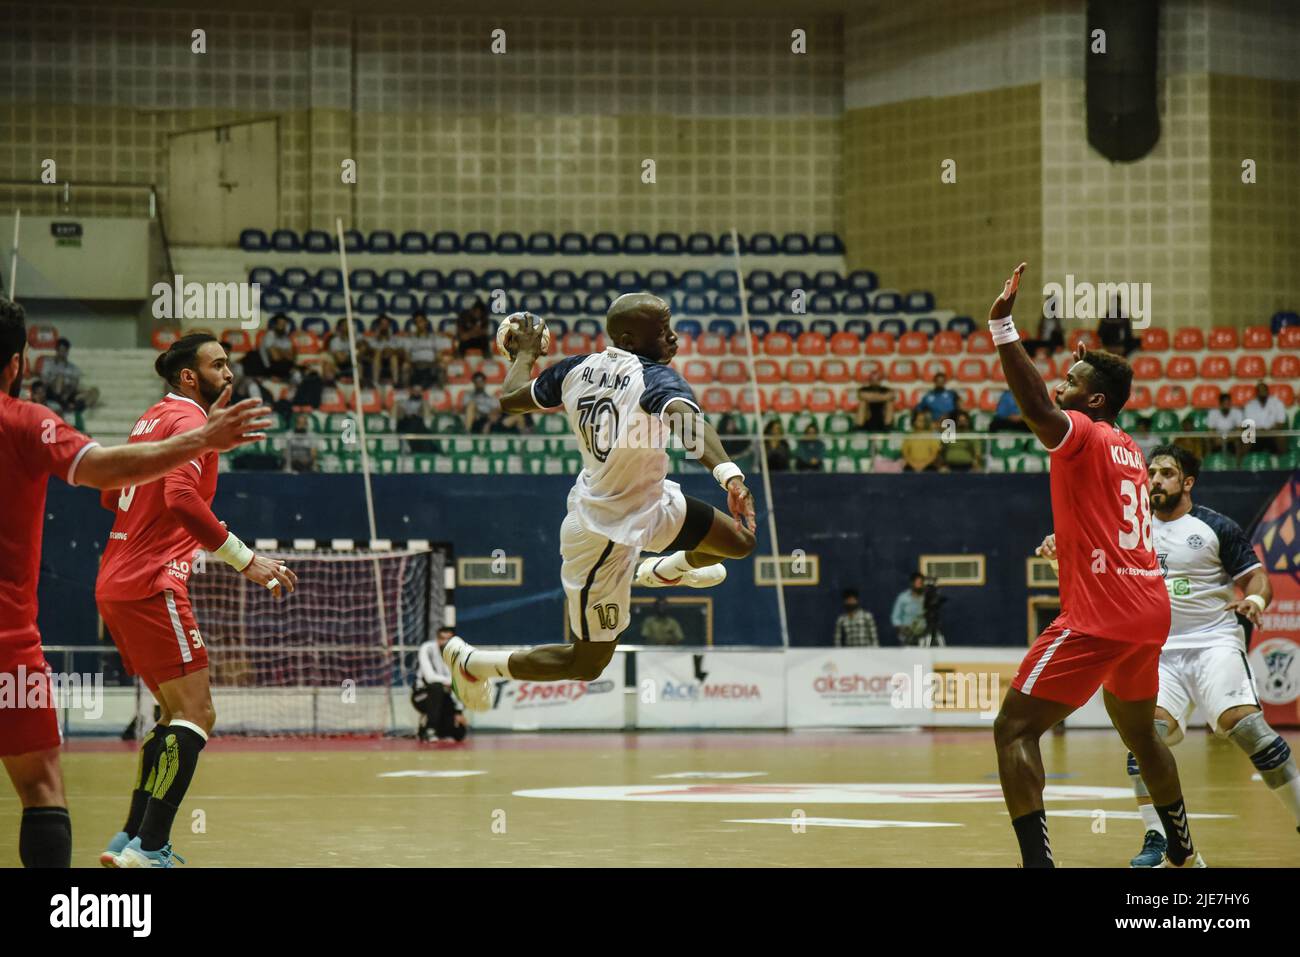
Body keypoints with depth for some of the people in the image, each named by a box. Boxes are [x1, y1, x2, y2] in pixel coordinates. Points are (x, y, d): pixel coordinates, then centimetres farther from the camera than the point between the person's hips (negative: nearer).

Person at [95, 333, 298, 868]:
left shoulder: (152, 419, 19)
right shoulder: (188, 420, -10)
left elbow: (112, 497, 29)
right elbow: (182, 498, -26)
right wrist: (245, 559, -26)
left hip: (116, 584, 10)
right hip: (152, 586, -10)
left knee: (178, 714, 18)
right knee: (195, 717, -12)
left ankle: (132, 840, 17)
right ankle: (149, 850, -20)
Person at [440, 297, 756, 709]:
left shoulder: (577, 368, -6)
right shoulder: (655, 378, -26)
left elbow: (510, 398, 7)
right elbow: (689, 421, -48)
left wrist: (525, 353, 25)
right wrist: (728, 473, -60)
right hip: (605, 536, -9)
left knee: (738, 543, 19)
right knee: (587, 663, 7)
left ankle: (659, 570, 50)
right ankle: (471, 662, 20)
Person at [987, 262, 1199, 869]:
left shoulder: (1082, 435, -8)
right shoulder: (1129, 449, 16)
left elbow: (1037, 408, -31)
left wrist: (1003, 327, -36)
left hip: (1100, 614, -10)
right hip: (1150, 610, 10)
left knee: (1014, 729, -10)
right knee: (1139, 730, 29)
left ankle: (1037, 861, -24)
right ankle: (1183, 855, 41)